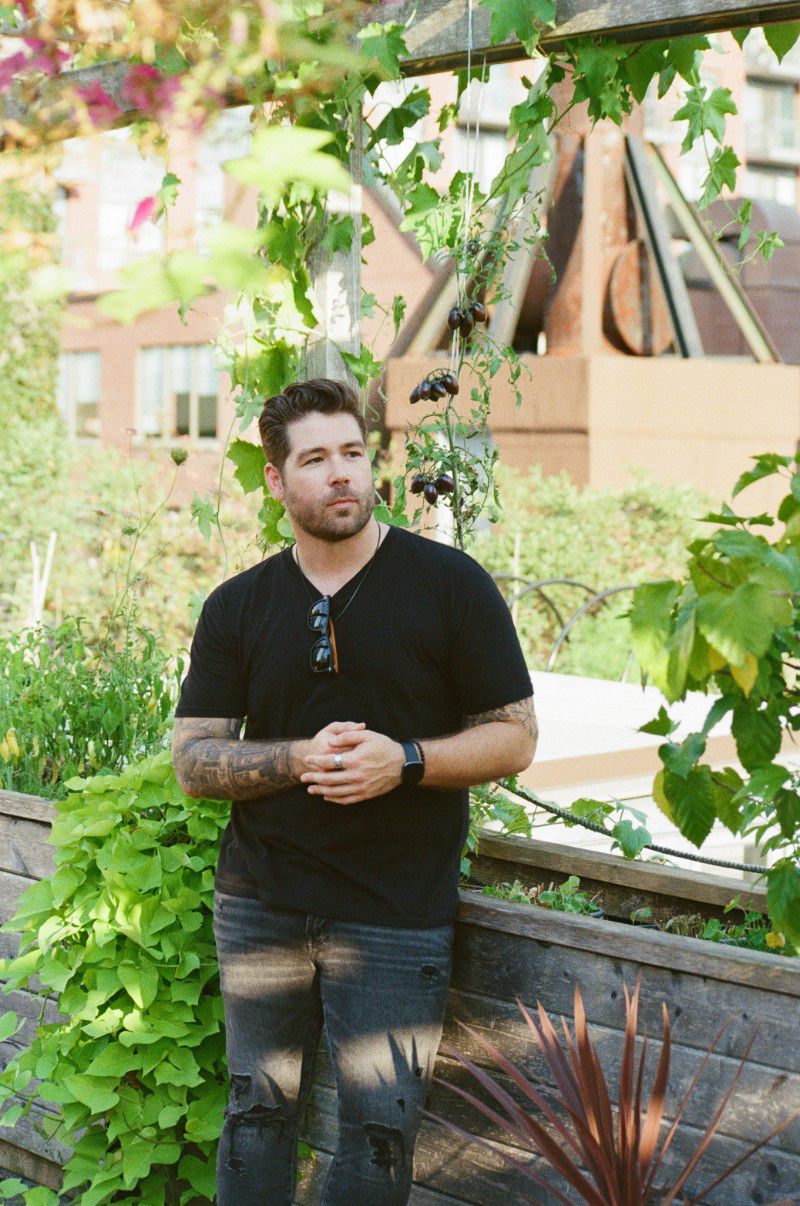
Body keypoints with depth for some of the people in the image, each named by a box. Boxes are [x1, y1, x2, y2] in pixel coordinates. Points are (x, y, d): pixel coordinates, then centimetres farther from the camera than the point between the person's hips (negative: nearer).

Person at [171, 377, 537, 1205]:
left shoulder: (451, 585, -4)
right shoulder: (236, 607, 4)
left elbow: (514, 735, -2)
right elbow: (192, 760, 3)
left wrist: (404, 761, -19)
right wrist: (298, 759, -16)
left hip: (397, 911, -3)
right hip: (260, 903, 3)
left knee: (379, 1134, 0)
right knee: (257, 1113, 12)